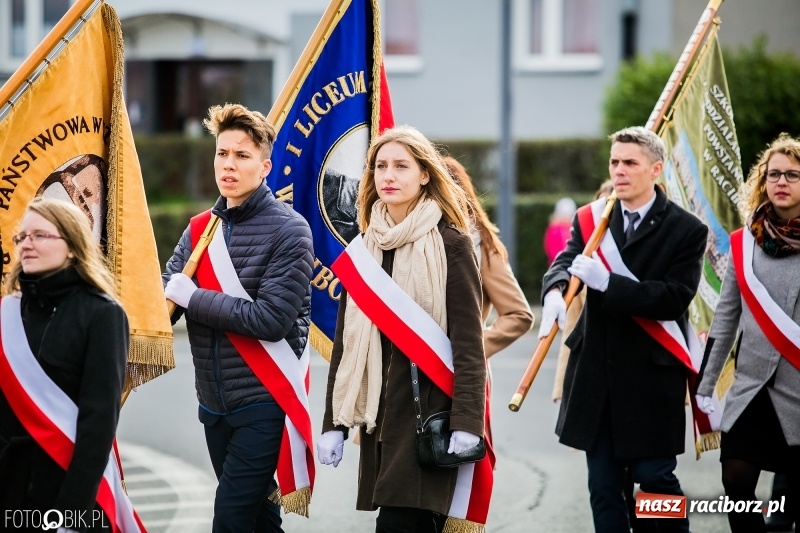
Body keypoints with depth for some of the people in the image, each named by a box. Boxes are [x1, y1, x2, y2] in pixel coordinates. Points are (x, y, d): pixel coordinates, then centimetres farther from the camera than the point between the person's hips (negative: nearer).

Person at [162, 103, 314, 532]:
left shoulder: (288, 231, -9)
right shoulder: (199, 229, 8)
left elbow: (272, 319, -19)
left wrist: (191, 296, -14)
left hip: (265, 403, -6)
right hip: (214, 405, 6)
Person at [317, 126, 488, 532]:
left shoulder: (450, 243, -4)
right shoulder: (363, 247, 11)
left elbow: (468, 337, -8)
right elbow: (346, 340, 12)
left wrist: (467, 420, -16)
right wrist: (334, 422, 8)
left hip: (429, 408, -5)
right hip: (379, 411, 5)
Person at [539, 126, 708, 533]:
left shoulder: (686, 230, -5)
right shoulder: (590, 219, 8)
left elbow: (675, 297, -15)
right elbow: (565, 261, -7)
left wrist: (607, 282, -25)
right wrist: (555, 292, -31)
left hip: (652, 377, -4)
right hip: (596, 376, 4)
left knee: (654, 477, -2)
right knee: (603, 486, 9)